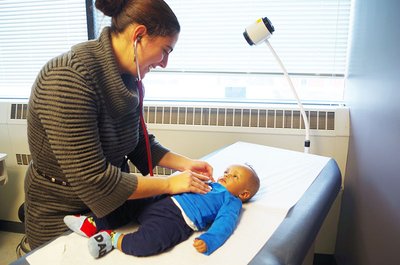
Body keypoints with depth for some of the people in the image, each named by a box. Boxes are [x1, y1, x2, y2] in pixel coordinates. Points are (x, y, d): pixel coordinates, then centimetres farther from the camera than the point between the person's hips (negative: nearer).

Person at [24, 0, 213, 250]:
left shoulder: (128, 78, -7)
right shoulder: (69, 78, -30)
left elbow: (140, 143, 6)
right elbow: (92, 180, -31)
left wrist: (184, 163, -6)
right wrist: (169, 184, -23)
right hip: (62, 219, -6)